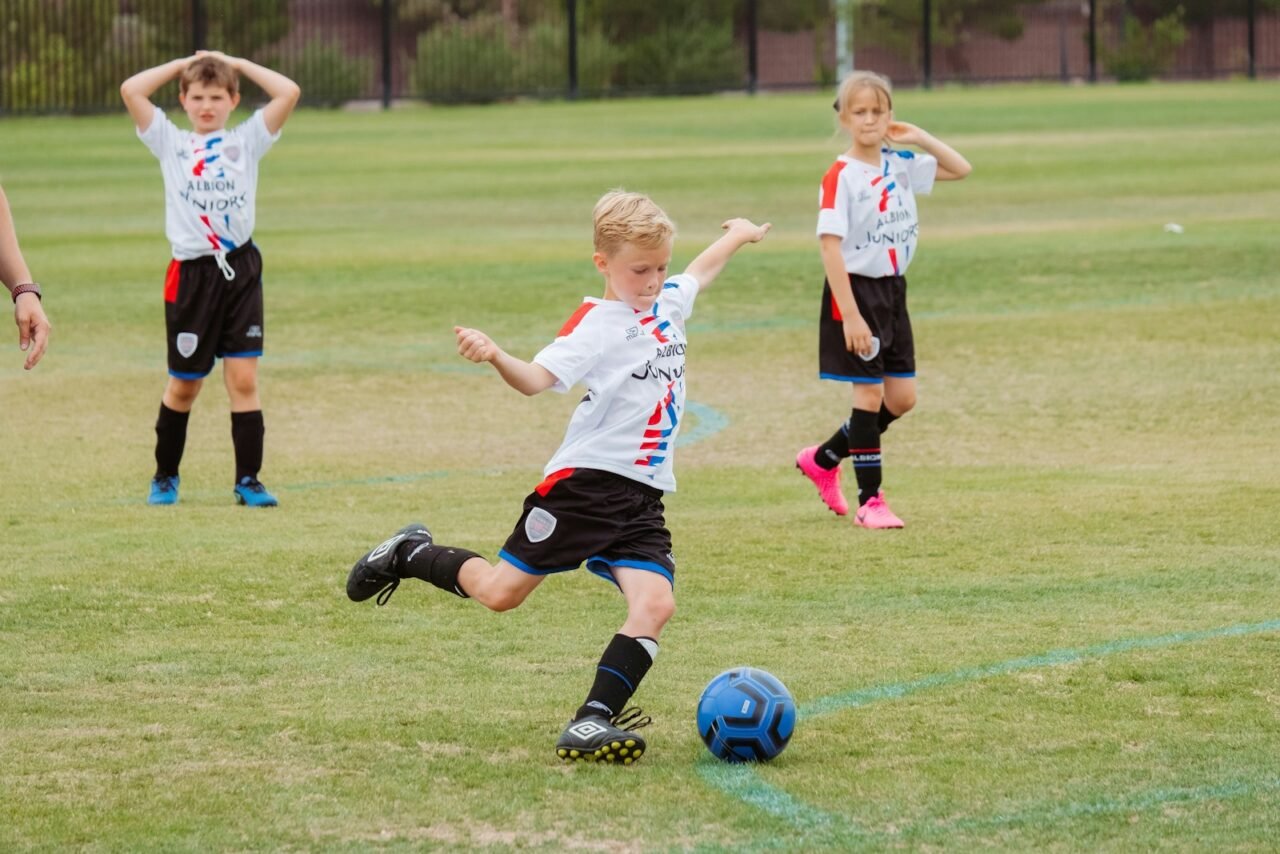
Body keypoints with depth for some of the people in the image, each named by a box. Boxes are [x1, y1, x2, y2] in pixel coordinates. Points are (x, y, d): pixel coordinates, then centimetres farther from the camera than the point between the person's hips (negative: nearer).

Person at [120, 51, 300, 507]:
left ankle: (248, 479, -1)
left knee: (243, 377, -5)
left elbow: (289, 91, -2)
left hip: (240, 269, 0)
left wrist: (236, 63, 7)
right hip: (191, 275, 0)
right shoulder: (170, 142, 9)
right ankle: (165, 476, 23)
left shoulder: (246, 140, 9)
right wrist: (182, 64, 7)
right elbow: (131, 90, -2)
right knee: (183, 384, 9)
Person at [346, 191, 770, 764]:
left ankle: (592, 722, -20)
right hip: (584, 483, -6)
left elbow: (698, 274, 35)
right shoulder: (598, 324, -11)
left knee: (655, 603, -16)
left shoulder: (668, 305, 12)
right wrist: (496, 358, -45)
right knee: (500, 592, 2)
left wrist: (737, 237, 52)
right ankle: (410, 554, 30)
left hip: (642, 500, 6)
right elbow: (538, 378, -25)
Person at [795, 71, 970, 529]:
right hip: (856, 290, -7)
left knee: (901, 397, 8)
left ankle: (823, 459, 25)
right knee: (870, 392, -4)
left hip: (893, 290, 7)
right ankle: (869, 500, 5)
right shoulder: (840, 177, -15)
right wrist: (850, 315, -23)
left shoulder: (900, 164, 5)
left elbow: (960, 169, 15)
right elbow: (831, 246, -18)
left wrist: (918, 137, 1)